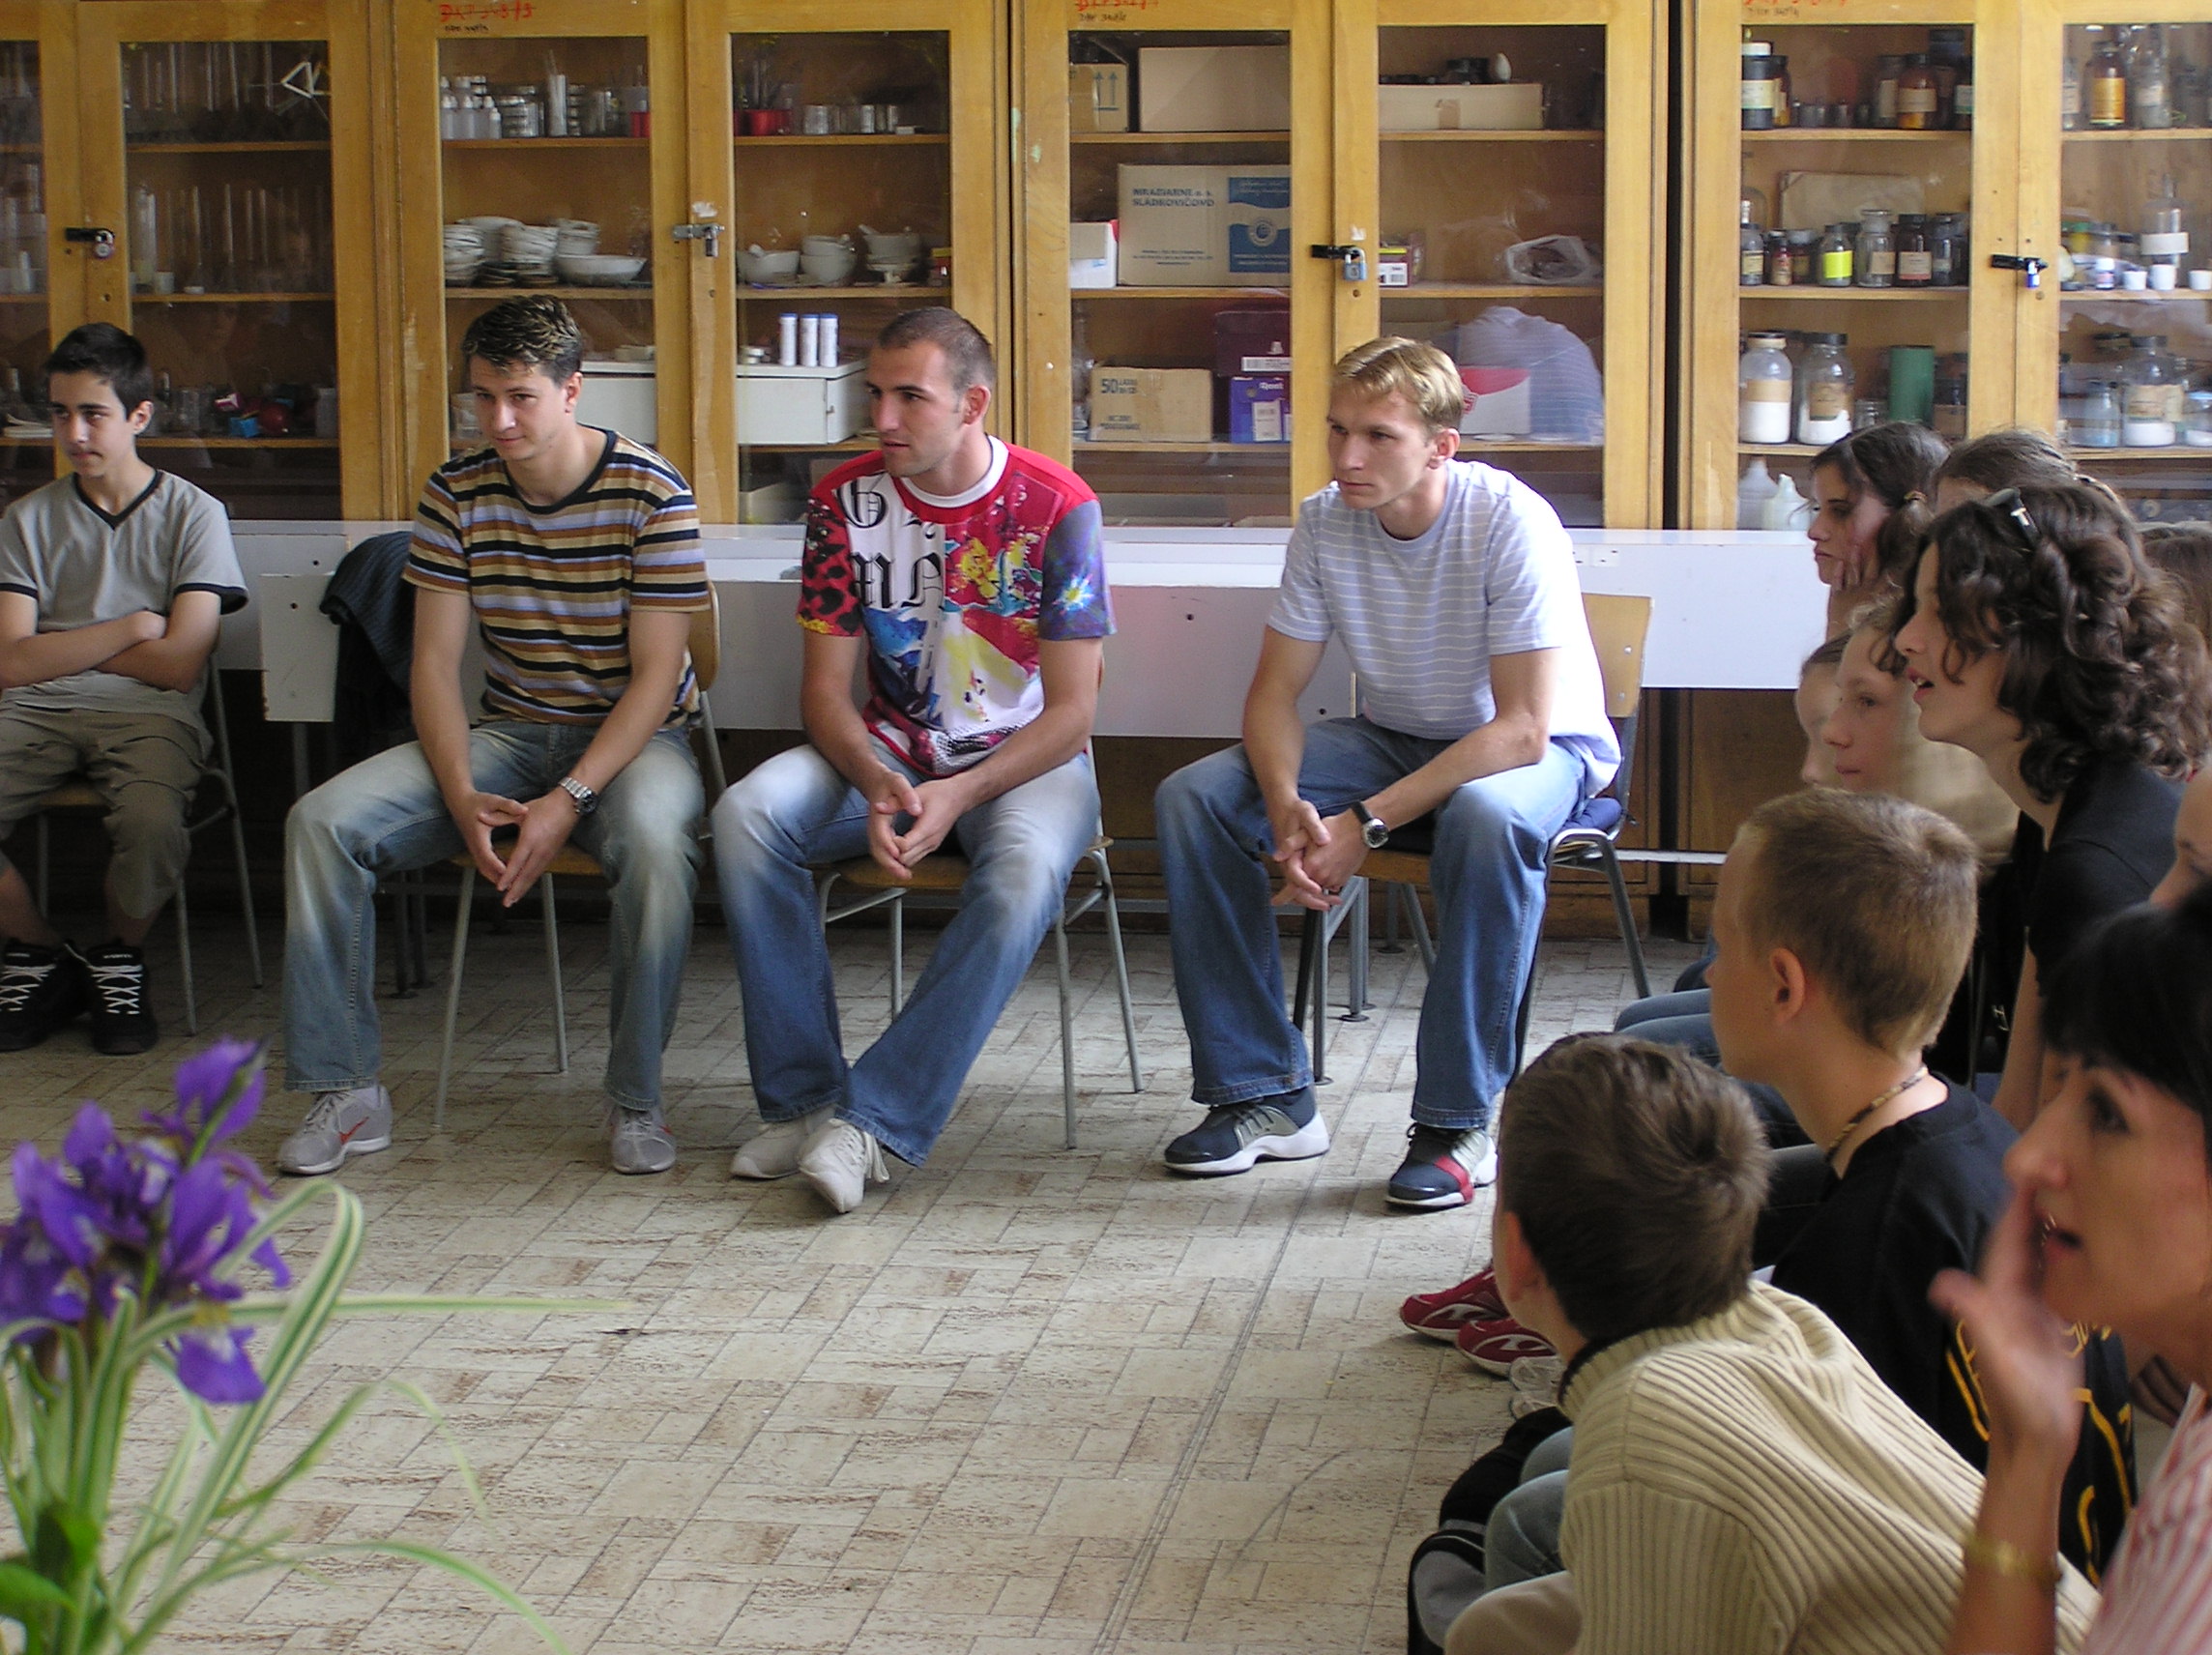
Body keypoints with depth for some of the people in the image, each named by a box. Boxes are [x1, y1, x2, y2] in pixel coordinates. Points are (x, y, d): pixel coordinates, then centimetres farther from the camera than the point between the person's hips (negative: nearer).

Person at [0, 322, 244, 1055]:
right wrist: (130, 628, -3)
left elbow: (178, 665, -5)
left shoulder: (192, 514, 4)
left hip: (149, 717, -2)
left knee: (153, 823, -36)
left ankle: (121, 960, -1)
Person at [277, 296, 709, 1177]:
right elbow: (436, 659, -1)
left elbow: (656, 674, -14)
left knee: (655, 842, -39)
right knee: (320, 821, -17)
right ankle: (346, 1092, -9)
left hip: (632, 735, -4)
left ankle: (637, 1101, -22)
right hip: (505, 733, 4)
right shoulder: (457, 493, 0)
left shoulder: (652, 494, -12)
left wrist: (569, 801, -26)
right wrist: (461, 796, -18)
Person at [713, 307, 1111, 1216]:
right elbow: (825, 687, -1)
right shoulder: (848, 498, -2)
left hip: (1026, 758, -3)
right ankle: (803, 1101, -19)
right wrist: (877, 783, -23)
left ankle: (873, 1120, -34)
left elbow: (1071, 711, -12)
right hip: (886, 753, 3)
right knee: (746, 815, -25)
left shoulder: (1055, 507, -12)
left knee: (1025, 867, -37)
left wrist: (958, 798, -26)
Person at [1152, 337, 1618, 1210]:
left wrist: (1368, 823, -34)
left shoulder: (1511, 522, -26)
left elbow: (1521, 728, -29)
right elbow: (1274, 693, -5)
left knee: (1486, 818, -41)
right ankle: (1264, 1096, -6)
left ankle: (1456, 1123, -28)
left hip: (1539, 746, -5)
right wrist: (1288, 808, -27)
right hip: (1393, 735, 5)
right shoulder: (1325, 522, -11)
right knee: (1192, 799, -13)